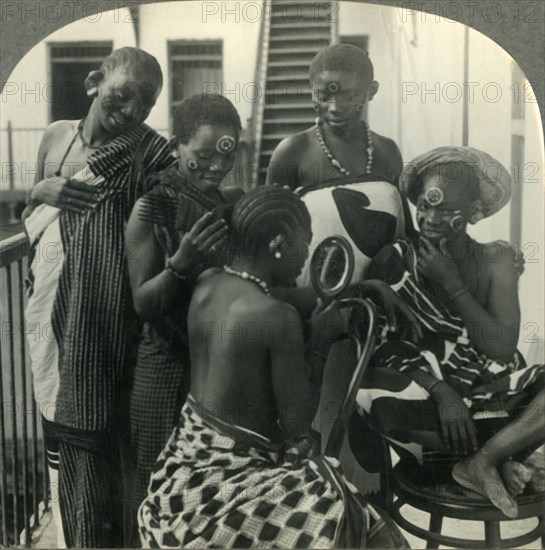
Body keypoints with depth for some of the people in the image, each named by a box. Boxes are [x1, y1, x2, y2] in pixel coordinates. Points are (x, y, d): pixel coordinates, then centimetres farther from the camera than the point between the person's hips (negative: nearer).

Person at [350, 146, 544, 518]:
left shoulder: (496, 261, 3)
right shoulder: (395, 260, -2)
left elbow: (502, 348, -9)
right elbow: (382, 349, -8)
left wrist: (452, 285, -12)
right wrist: (440, 390, -22)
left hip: (493, 393, 1)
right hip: (428, 402, 0)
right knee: (370, 393, -34)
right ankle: (502, 458, -15)